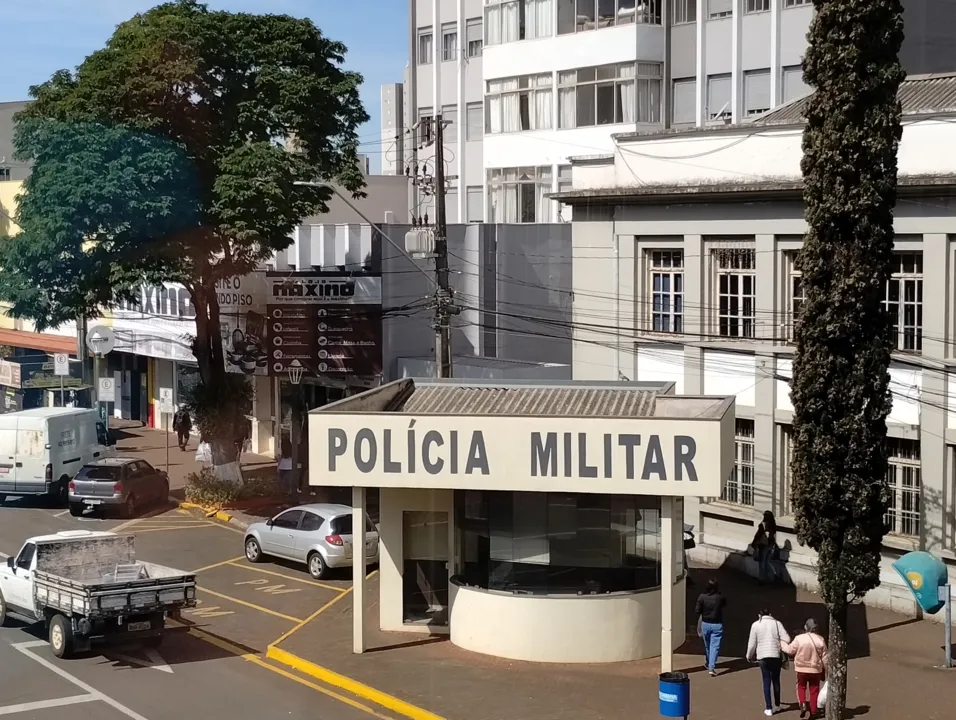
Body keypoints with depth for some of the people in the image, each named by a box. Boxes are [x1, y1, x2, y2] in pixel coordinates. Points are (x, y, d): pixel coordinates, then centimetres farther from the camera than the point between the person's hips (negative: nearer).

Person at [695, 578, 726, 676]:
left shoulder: (702, 597, -12)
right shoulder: (720, 597, -12)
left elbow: (697, 611, -9)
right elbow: (725, 603, 10)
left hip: (705, 624, 2)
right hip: (717, 625, -2)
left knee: (707, 645, 21)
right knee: (715, 646, 1)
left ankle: (708, 663, 40)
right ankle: (711, 667, -8)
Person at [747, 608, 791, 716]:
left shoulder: (756, 625, 0)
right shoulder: (777, 623, 1)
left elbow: (752, 643, 2)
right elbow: (787, 639, -7)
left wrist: (749, 656, 17)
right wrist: (780, 646, 13)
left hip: (763, 657, -1)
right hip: (776, 656, 1)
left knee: (767, 682, 4)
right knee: (776, 681, 16)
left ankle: (769, 708, 2)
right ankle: (777, 705, 27)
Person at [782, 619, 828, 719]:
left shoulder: (799, 638, -13)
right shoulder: (820, 640, -6)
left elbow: (790, 650, -3)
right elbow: (824, 657, 0)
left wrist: (782, 643, 15)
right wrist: (827, 669, 13)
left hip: (802, 669, -1)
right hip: (816, 670, 1)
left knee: (801, 687, 19)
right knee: (814, 690, 11)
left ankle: (803, 704, -3)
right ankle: (813, 712, 12)